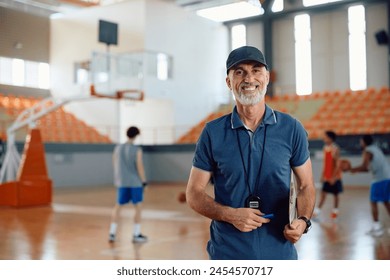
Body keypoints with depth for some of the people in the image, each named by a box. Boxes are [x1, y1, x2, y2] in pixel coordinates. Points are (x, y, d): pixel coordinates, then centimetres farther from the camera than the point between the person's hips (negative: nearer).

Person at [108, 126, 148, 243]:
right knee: (138, 207, 5)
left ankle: (112, 233, 12)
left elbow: (115, 165, 9)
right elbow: (140, 167, -13)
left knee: (118, 206, 13)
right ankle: (136, 235, 7)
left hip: (122, 182, 4)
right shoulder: (137, 150, -11)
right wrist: (144, 182, -5)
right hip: (135, 182, -4)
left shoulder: (117, 148, 3)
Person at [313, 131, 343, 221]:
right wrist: (323, 175, 14)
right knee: (323, 193, 6)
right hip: (326, 176, 7)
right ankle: (317, 211, 8)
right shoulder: (325, 148, 7)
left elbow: (337, 164, -18)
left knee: (335, 194, 6)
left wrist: (333, 177, -20)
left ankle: (335, 211, 12)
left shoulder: (335, 149, -15)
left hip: (334, 176, -6)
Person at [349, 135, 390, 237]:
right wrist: (356, 170, 19)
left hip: (379, 179, -8)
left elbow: (364, 166, -20)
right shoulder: (376, 149, 21)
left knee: (373, 202, 1)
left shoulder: (367, 151, -6)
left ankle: (377, 227, 0)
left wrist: (352, 169, -8)